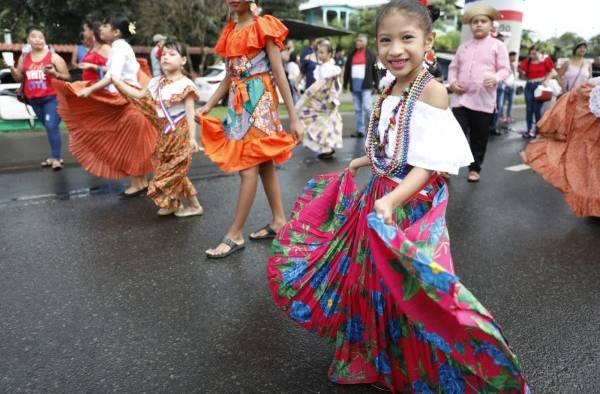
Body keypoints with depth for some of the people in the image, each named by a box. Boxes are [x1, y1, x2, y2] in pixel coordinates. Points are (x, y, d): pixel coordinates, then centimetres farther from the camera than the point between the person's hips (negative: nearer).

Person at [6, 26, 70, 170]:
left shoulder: (53, 57, -1)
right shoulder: (23, 58, 10)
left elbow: (67, 77, -1)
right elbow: (19, 78, 14)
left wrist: (55, 73, -19)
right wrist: (11, 68, -4)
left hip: (52, 97, -5)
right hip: (34, 100, 5)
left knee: (52, 126, -14)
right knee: (48, 127, 9)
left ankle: (56, 158, -13)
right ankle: (55, 156, 15)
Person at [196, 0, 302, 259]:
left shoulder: (264, 27, -6)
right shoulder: (230, 32, 14)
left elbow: (279, 74, -10)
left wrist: (294, 118, -13)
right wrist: (207, 106, 13)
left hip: (259, 101, -7)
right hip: (238, 103, 7)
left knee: (248, 167, -8)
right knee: (264, 163, 10)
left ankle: (235, 235, -2)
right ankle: (279, 221, 20)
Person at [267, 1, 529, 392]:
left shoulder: (432, 91, -16)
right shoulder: (390, 92, 7)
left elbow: (428, 163, -22)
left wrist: (391, 201, -34)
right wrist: (362, 162, 33)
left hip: (411, 203, -8)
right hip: (379, 195, 8)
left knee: (404, 288, 3)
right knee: (372, 279, 20)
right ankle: (378, 361, 45)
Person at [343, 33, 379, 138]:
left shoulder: (371, 55, 3)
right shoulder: (351, 55, 14)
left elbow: (375, 71, 1)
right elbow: (347, 70, 15)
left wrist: (376, 85, -4)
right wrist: (345, 85, 11)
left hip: (366, 85, -4)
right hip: (354, 85, 5)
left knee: (367, 107, -11)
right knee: (358, 109, 6)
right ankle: (360, 130, 11)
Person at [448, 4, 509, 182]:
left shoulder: (498, 45, 6)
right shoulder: (463, 47, 16)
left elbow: (504, 69, 1)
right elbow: (453, 67, 19)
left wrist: (495, 78, -21)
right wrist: (452, 82, -2)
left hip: (483, 100, -2)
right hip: (461, 98, 2)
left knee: (479, 137, 7)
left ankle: (475, 169, 21)